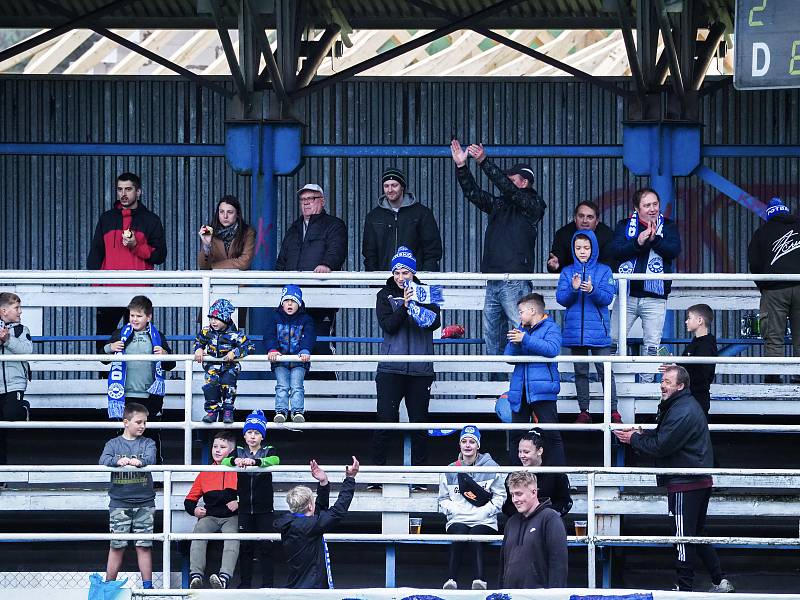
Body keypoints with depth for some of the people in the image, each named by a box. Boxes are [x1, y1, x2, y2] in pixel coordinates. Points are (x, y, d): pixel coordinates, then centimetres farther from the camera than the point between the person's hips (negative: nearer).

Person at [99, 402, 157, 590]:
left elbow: (151, 458, -12)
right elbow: (104, 460, -12)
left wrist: (138, 461, -35)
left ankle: (147, 586, 6)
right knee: (117, 546, 2)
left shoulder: (147, 443, 7)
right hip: (119, 502, -1)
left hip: (144, 503, 1)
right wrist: (118, 460, -33)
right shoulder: (113, 444, 5)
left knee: (143, 546, 2)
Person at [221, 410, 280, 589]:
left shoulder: (268, 451, 4)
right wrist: (235, 460, -34)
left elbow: (275, 460, -20)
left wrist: (254, 461, -38)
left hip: (265, 509, -2)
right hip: (245, 508, 2)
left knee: (265, 547, -3)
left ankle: (268, 584, 1)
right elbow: (224, 461, -10)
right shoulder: (238, 451, 10)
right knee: (245, 547, 4)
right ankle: (245, 584, 10)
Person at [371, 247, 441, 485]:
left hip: (421, 369, 1)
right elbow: (388, 325, -7)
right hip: (391, 368, -1)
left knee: (419, 423, 3)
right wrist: (405, 305, -19)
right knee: (385, 421, -6)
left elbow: (435, 322, -4)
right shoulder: (385, 296, 7)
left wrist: (417, 305, -21)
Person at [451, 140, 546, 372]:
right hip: (493, 282, 8)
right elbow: (473, 193, 13)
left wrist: (484, 161, -17)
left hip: (516, 282, -8)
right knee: (492, 338, 7)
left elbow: (506, 188, -13)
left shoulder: (532, 204, 0)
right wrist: (461, 166, 0)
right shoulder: (499, 205, 20)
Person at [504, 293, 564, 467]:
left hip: (542, 390, -7)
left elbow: (551, 349, -19)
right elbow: (509, 356, 15)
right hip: (520, 392, 7)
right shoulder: (522, 328, 19)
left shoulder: (550, 327, 0)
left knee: (551, 434, -10)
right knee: (516, 435, 8)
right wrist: (514, 343, -6)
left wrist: (525, 339, -18)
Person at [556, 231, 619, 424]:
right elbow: (561, 299, 0)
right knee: (580, 372, 7)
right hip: (575, 330, 2)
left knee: (605, 371, -6)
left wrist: (592, 290, -24)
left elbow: (607, 298, -6)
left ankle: (613, 411, -4)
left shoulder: (604, 271, 3)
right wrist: (573, 289, -19)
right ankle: (584, 412, 13)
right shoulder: (567, 272, 9)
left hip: (598, 329, -2)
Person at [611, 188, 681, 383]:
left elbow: (674, 250, -8)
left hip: (655, 296, 0)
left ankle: (646, 384, 11)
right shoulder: (625, 226, 7)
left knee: (652, 344, 3)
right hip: (627, 294, 0)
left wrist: (654, 239, -22)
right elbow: (616, 250, -9)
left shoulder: (668, 226, 8)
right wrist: (638, 242, -23)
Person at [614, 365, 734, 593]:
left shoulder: (682, 412, -20)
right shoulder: (686, 405, 15)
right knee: (697, 535, 17)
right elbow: (663, 434, 20)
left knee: (685, 537, -4)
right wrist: (641, 434, 4)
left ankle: (685, 588, 1)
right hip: (700, 482, 11)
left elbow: (661, 446, -20)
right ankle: (720, 582, 19)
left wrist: (634, 439, -6)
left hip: (685, 485, -11)